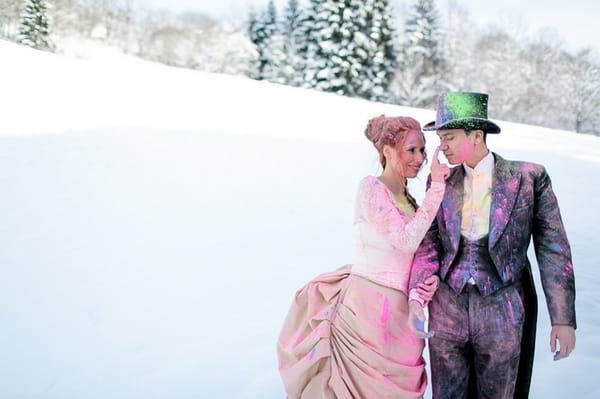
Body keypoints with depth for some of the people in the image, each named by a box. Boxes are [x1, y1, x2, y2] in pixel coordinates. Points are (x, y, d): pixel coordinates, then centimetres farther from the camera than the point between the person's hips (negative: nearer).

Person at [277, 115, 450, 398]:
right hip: (370, 306, -7)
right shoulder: (371, 187, -10)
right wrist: (436, 187, -15)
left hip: (399, 310, 7)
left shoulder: (409, 200, 13)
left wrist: (430, 279, -7)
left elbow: (418, 253, 15)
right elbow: (406, 240, -18)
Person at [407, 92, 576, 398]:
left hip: (501, 312, -2)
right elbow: (429, 242, 0)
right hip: (448, 307, 3)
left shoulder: (528, 177, -5)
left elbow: (553, 249, -4)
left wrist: (563, 319, -8)